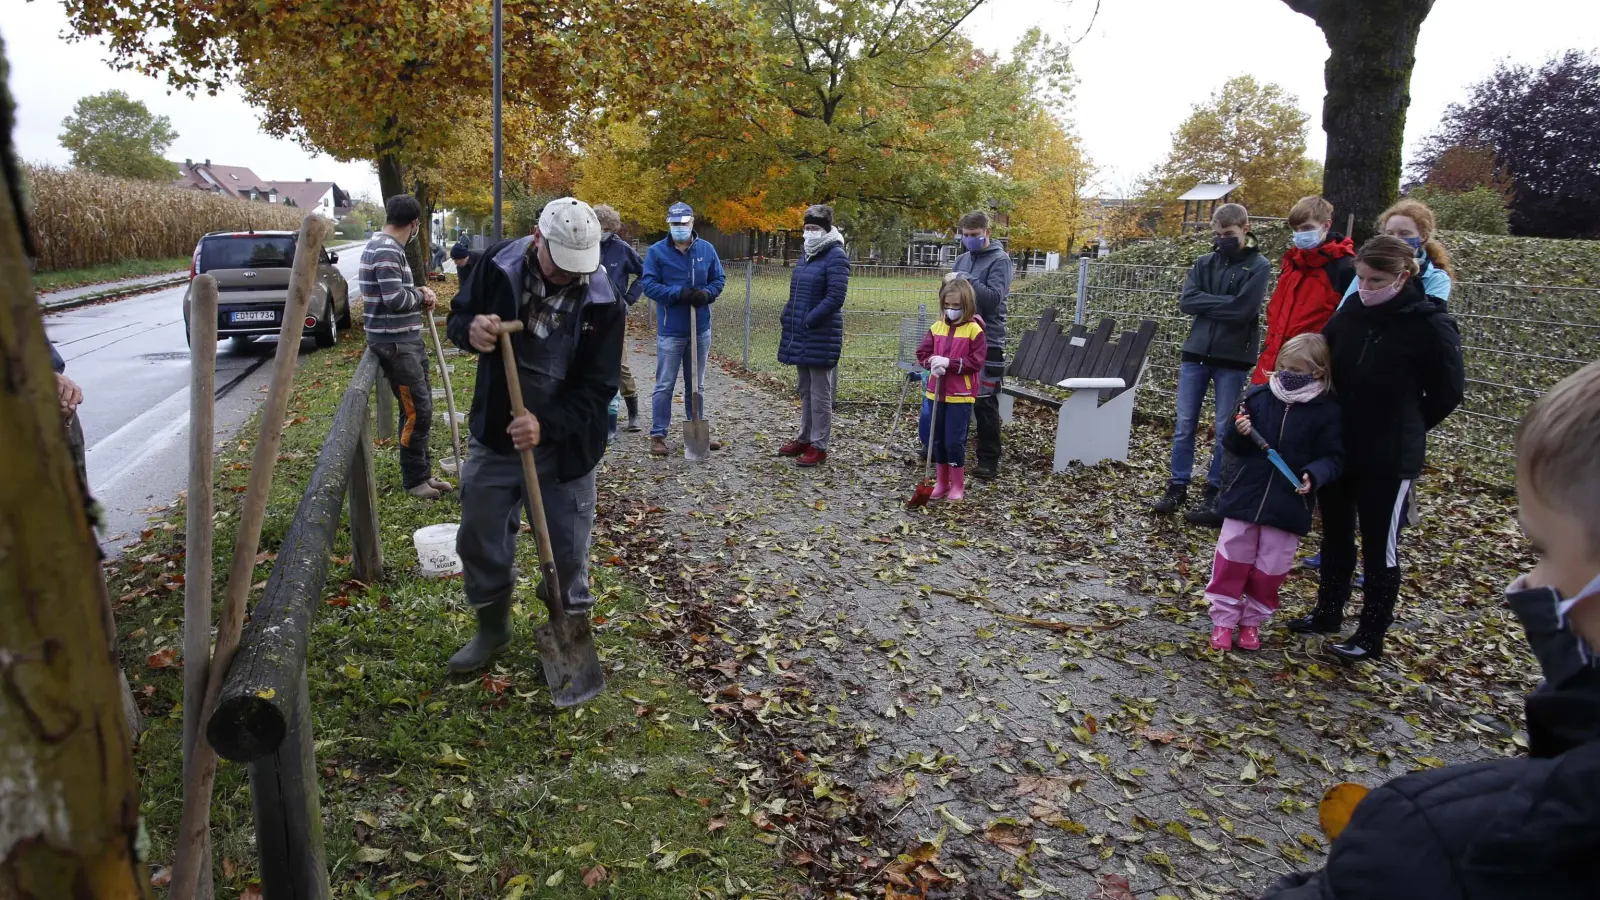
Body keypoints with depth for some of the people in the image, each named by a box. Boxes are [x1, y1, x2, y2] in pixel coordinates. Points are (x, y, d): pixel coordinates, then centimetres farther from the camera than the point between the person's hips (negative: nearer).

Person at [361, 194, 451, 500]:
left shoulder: (387, 247, 15)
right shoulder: (386, 250, -18)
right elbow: (395, 299, -25)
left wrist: (418, 294, 3)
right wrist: (422, 296, -6)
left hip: (408, 340, 10)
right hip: (395, 344, -10)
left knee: (422, 408, 14)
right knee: (417, 411, -5)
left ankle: (423, 473, 24)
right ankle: (414, 480, 7)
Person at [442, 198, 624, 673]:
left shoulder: (603, 304, -16)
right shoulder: (498, 264, -10)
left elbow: (597, 388, -15)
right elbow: (459, 315, 4)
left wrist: (548, 424, -31)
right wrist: (470, 330, -22)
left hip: (566, 445, -2)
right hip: (495, 436, 3)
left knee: (567, 551, 8)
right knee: (480, 540, 14)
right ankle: (492, 628, 37)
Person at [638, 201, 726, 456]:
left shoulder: (706, 249, 4)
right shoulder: (657, 251, -6)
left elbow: (719, 279, 8)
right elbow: (649, 284, -10)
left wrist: (706, 293, -14)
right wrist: (679, 294, -22)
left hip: (701, 328, 4)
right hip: (670, 330, -3)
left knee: (696, 385, 15)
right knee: (664, 385, 2)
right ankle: (658, 435, 10)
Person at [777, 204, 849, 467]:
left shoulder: (835, 257, -12)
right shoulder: (806, 253, 14)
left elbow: (835, 298, -20)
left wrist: (809, 321, -18)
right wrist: (789, 318, 9)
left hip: (821, 337, -8)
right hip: (801, 335, 9)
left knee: (819, 393, -1)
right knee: (805, 390, 17)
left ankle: (819, 446, 6)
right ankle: (805, 438, 27)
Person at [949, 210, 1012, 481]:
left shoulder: (999, 260, -7)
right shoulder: (963, 259, 13)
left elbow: (995, 297, -19)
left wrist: (969, 281, -27)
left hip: (987, 340, -7)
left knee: (985, 403, -4)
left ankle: (989, 460, 4)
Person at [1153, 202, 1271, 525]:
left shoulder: (1258, 266, -3)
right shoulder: (1204, 263, 9)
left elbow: (1242, 309, -16)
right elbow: (1186, 301, -3)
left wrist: (1204, 303, -9)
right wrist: (1223, 303, -12)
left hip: (1232, 358, -4)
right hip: (1196, 353, 4)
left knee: (1225, 431, 3)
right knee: (1184, 426, 6)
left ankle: (1214, 495, 11)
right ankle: (1178, 486, 17)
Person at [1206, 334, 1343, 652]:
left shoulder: (1327, 411, -6)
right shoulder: (1258, 396, -1)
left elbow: (1333, 457, -3)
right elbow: (1234, 446, 6)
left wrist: (1313, 475, -22)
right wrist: (1239, 433, -16)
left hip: (1288, 505, -1)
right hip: (1245, 494, 1)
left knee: (1270, 568, 8)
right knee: (1232, 559, 5)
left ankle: (1253, 620, 27)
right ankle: (1223, 620, 18)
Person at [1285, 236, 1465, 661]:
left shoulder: (1431, 325, -14)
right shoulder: (1350, 314, -1)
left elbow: (1447, 392, -4)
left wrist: (1405, 428, 3)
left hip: (1390, 458, -5)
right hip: (1337, 447, 5)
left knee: (1380, 548, 6)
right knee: (1335, 536, 18)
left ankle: (1370, 637, 18)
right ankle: (1328, 612, 35)